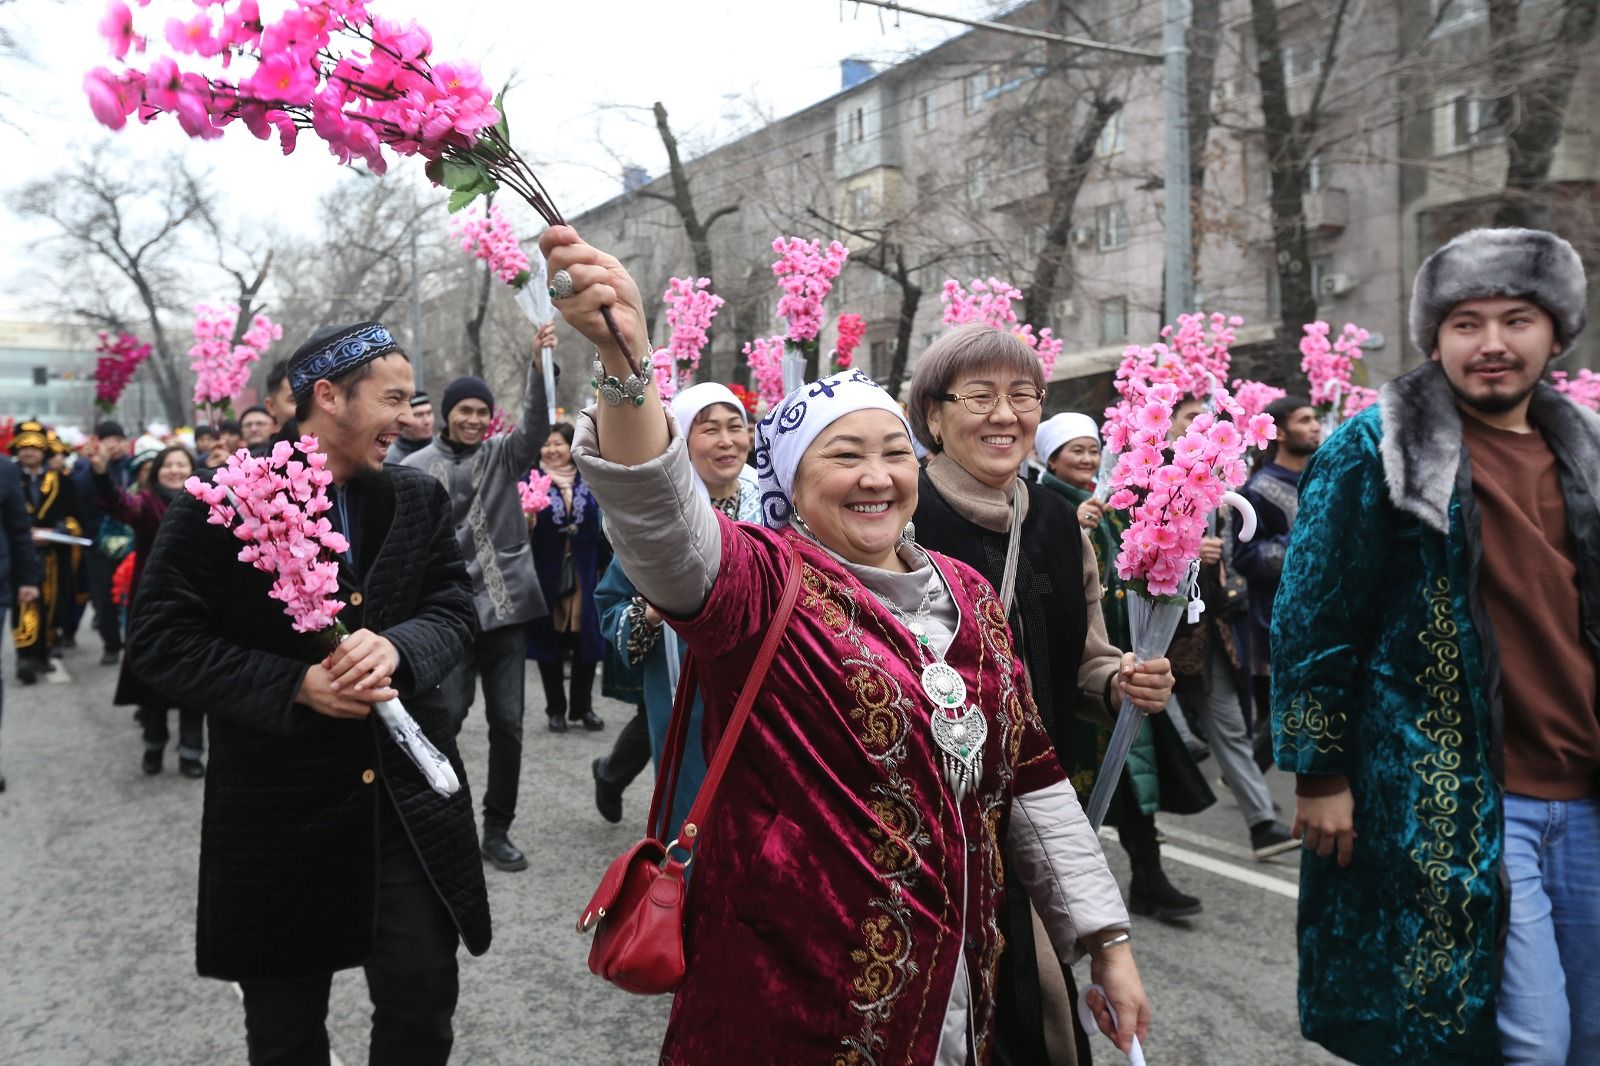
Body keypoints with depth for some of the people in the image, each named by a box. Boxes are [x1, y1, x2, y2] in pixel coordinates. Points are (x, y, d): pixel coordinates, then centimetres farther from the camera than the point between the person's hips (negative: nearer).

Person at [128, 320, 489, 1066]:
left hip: (409, 796, 3)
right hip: (279, 807, -2)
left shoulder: (420, 500, 3)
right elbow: (160, 641, -9)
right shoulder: (220, 505, -9)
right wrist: (295, 684, -20)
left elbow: (455, 612, 2)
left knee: (424, 1002, 4)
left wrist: (397, 647, -21)